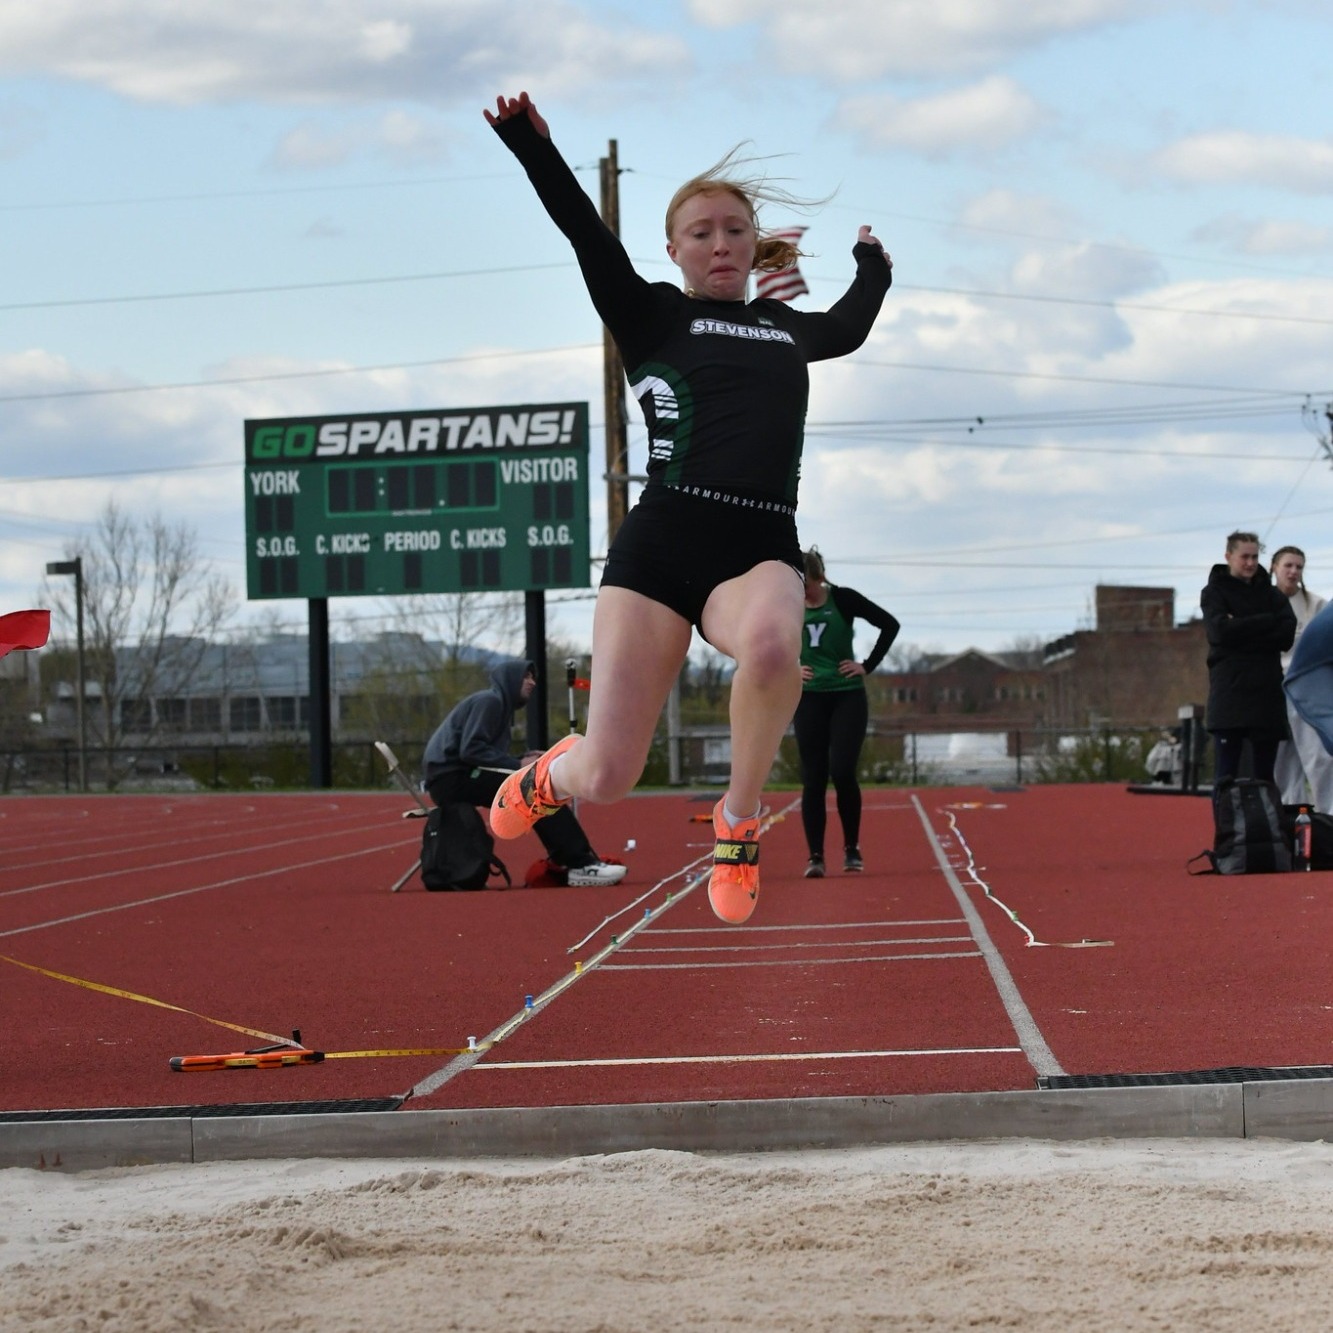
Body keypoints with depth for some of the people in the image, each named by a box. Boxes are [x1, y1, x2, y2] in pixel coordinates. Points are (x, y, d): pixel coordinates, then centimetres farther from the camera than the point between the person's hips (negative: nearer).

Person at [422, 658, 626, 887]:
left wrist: (524, 759, 1)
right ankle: (580, 865, -20)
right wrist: (518, 764, -18)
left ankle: (566, 863, -4)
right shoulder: (489, 701, -8)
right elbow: (470, 750, -20)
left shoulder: (500, 705, 21)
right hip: (450, 778, -10)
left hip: (461, 777, 10)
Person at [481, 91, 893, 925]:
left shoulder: (788, 329, 24)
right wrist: (531, 145, -13)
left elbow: (850, 327, 47)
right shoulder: (653, 317, 12)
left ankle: (740, 820, -12)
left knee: (772, 646, -39)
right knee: (606, 779, -9)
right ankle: (554, 772, 32)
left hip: (761, 548, 2)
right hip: (662, 541, -2)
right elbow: (588, 234, -2)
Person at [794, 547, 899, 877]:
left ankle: (852, 849, 5)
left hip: (848, 698, -3)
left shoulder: (843, 600, -6)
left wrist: (868, 665, -6)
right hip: (809, 700, 3)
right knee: (813, 780, -2)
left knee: (842, 773, -13)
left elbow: (890, 625, -1)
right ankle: (815, 856, 1)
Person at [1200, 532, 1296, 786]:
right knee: (1226, 773, -5)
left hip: (1268, 691, 3)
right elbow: (1221, 631, -13)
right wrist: (1267, 621, -8)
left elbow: (1287, 635, -2)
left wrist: (1242, 631, -10)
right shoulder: (1214, 592, 6)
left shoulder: (1271, 593, 15)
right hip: (1230, 690, -3)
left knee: (1266, 773, 5)